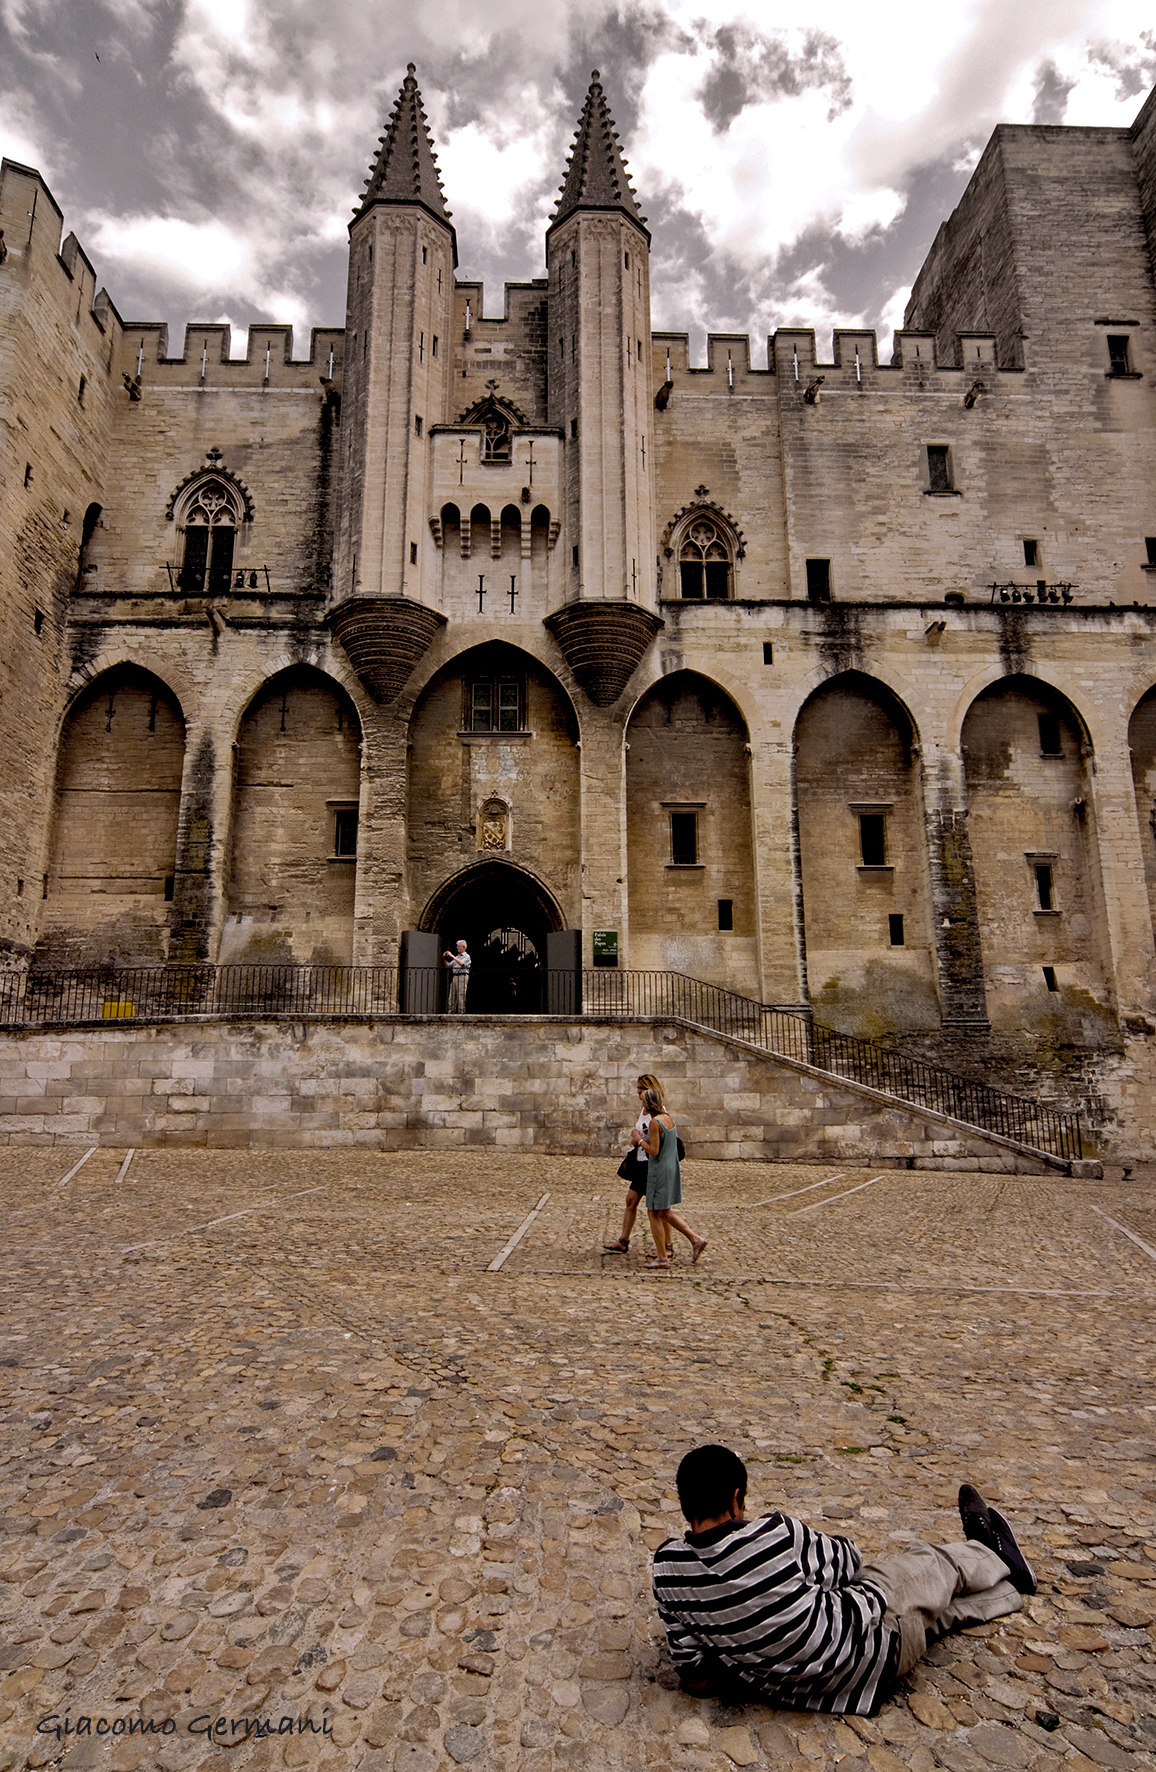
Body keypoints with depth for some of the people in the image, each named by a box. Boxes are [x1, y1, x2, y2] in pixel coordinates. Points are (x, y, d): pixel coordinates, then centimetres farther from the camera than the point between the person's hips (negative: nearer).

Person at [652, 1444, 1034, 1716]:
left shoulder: (666, 1565, -17)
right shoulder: (776, 1534, -31)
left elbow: (693, 1674, -5)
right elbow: (844, 1561, -10)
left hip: (786, 1691, 5)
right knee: (924, 1561, 19)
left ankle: (1008, 1588, 50)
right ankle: (995, 1558, 49)